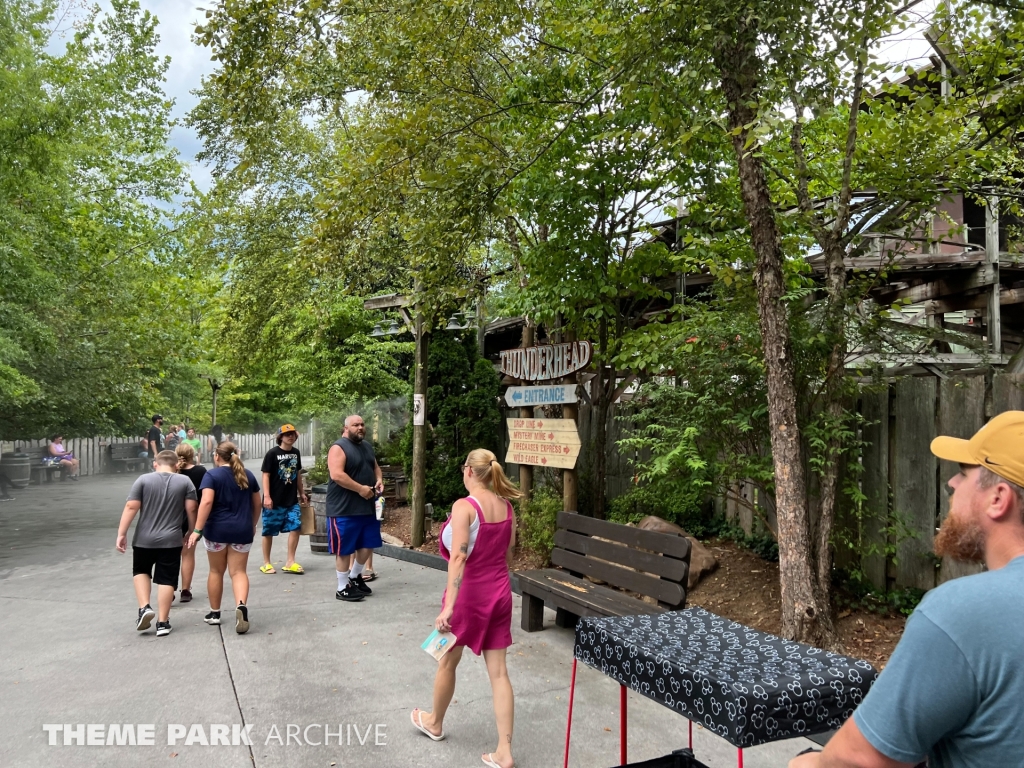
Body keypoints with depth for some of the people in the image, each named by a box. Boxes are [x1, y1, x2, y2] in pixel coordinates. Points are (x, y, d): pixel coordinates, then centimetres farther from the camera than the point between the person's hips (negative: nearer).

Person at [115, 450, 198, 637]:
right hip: (171, 540, 0)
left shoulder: (143, 480, -1)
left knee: (141, 571, 23)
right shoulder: (185, 482, 0)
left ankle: (144, 608, 7)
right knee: (166, 579, 6)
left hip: (144, 539, 0)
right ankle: (162, 623, 7)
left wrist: (121, 534, -2)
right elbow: (191, 509, -3)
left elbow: (131, 507, -7)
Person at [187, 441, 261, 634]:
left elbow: (206, 502, -17)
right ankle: (241, 605, -22)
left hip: (217, 529, -2)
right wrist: (253, 525, 27)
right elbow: (257, 504, 14)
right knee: (238, 571, 3)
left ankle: (214, 613, 25)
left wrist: (197, 529, -17)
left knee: (216, 571, 14)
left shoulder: (212, 475, -4)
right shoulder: (248, 475, 9)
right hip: (242, 530, 2)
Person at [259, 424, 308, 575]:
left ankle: (290, 562, 6)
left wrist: (302, 493, 19)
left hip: (292, 500, 5)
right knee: (269, 532, 6)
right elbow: (266, 475, -10)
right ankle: (266, 563, 18)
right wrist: (266, 496, -17)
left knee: (295, 527, -3)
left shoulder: (296, 452, 7)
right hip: (274, 501, -5)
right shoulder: (272, 453, -9)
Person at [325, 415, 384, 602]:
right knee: (344, 549, 1)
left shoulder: (367, 446, 14)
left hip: (368, 507, 8)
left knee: (368, 544, 15)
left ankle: (355, 576, 35)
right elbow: (336, 475, -24)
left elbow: (375, 466, 24)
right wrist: (360, 488, -22)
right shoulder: (339, 448, -13)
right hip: (344, 509, -8)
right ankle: (343, 588, 13)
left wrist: (379, 480, 2)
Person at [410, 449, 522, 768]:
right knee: (498, 671, 9)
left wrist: (448, 606, -25)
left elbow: (458, 558, -24)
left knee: (447, 661, 19)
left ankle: (434, 722, 42)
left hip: (469, 593, -5)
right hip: (500, 593, 6)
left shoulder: (464, 507, -18)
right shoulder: (506, 507, 2)